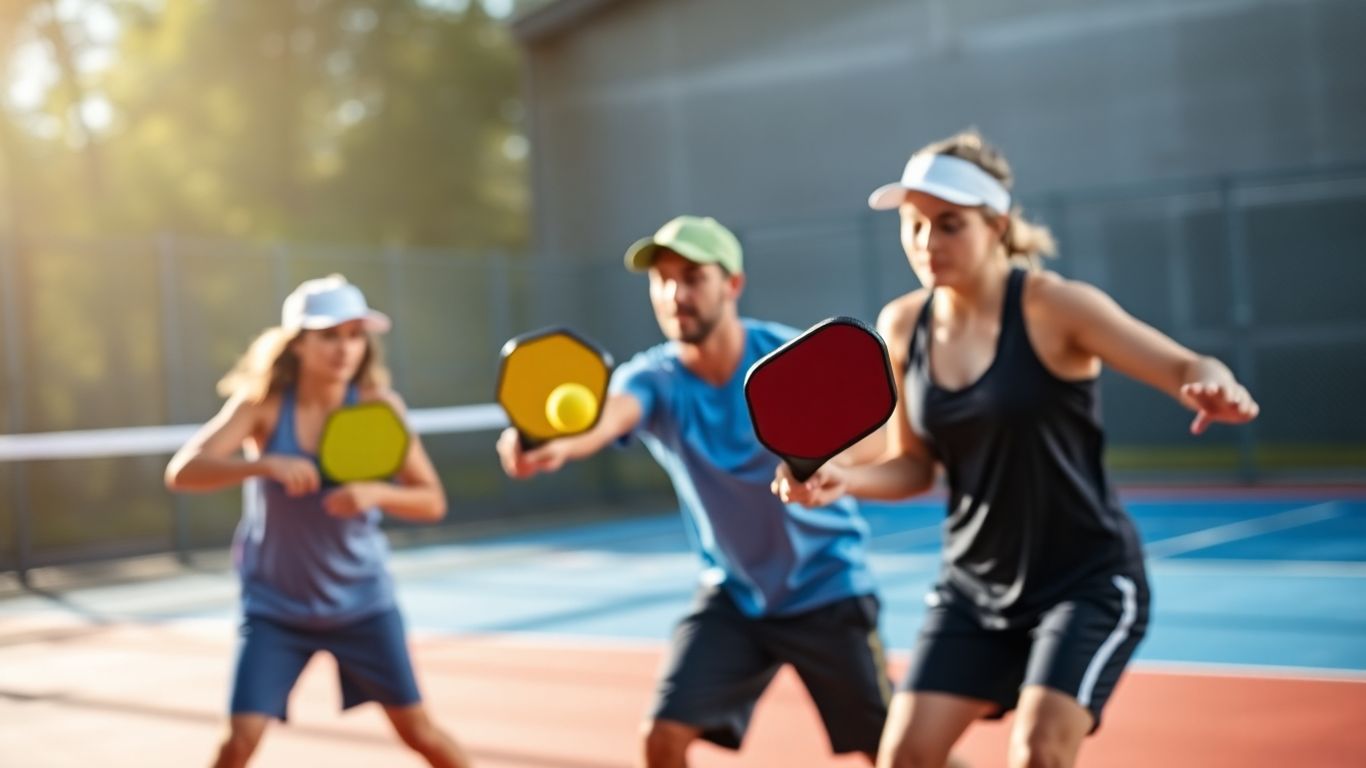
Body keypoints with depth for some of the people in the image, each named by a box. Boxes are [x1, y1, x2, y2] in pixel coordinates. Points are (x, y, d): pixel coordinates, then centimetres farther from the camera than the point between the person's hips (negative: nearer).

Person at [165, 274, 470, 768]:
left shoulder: (378, 406, -13)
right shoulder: (264, 405, -16)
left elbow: (432, 502, -11)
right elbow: (182, 472, -28)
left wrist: (377, 493, -32)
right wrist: (264, 464, -43)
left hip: (361, 600, 1)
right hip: (276, 606, -1)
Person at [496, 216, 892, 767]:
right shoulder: (652, 378, -15)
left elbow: (875, 447, -15)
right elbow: (609, 414, -38)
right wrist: (557, 442, -63)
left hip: (826, 587, -2)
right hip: (734, 593, 2)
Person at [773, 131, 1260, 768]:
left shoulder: (1052, 307, -15)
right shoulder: (902, 326, -1)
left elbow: (1186, 367, -19)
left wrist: (1216, 389, -43)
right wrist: (843, 479, -12)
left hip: (1087, 582, -5)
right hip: (974, 587, 5)